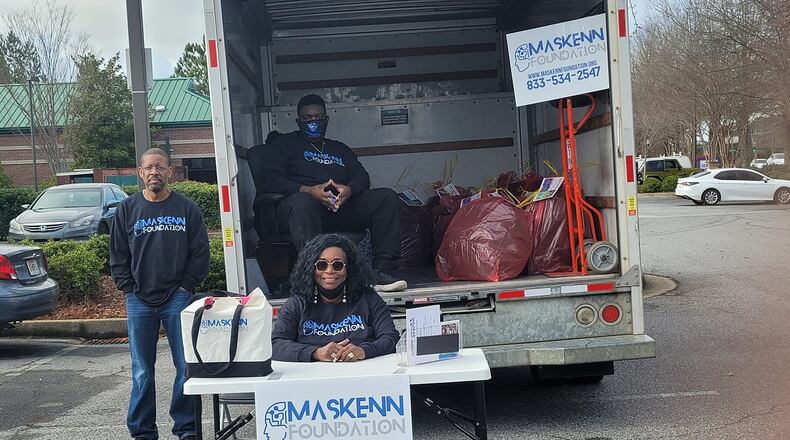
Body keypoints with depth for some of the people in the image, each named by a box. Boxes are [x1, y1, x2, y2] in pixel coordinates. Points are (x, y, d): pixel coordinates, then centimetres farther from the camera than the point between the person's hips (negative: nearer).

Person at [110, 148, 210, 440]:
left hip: (178, 298, -1)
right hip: (139, 301, 1)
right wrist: (129, 288, 0)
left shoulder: (187, 208, 4)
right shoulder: (127, 209, 8)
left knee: (187, 367, 1)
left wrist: (186, 285, -3)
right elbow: (118, 255, 9)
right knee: (142, 372, 6)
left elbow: (200, 252, 4)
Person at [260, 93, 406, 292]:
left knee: (387, 197, -18)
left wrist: (349, 190, -11)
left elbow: (362, 177, 16)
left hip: (342, 207, 4)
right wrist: (308, 190, -14)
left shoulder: (340, 148, 33)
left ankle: (381, 270, -29)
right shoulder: (286, 143, 21)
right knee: (301, 203, -40)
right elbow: (271, 179, 3)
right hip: (307, 203, -4)